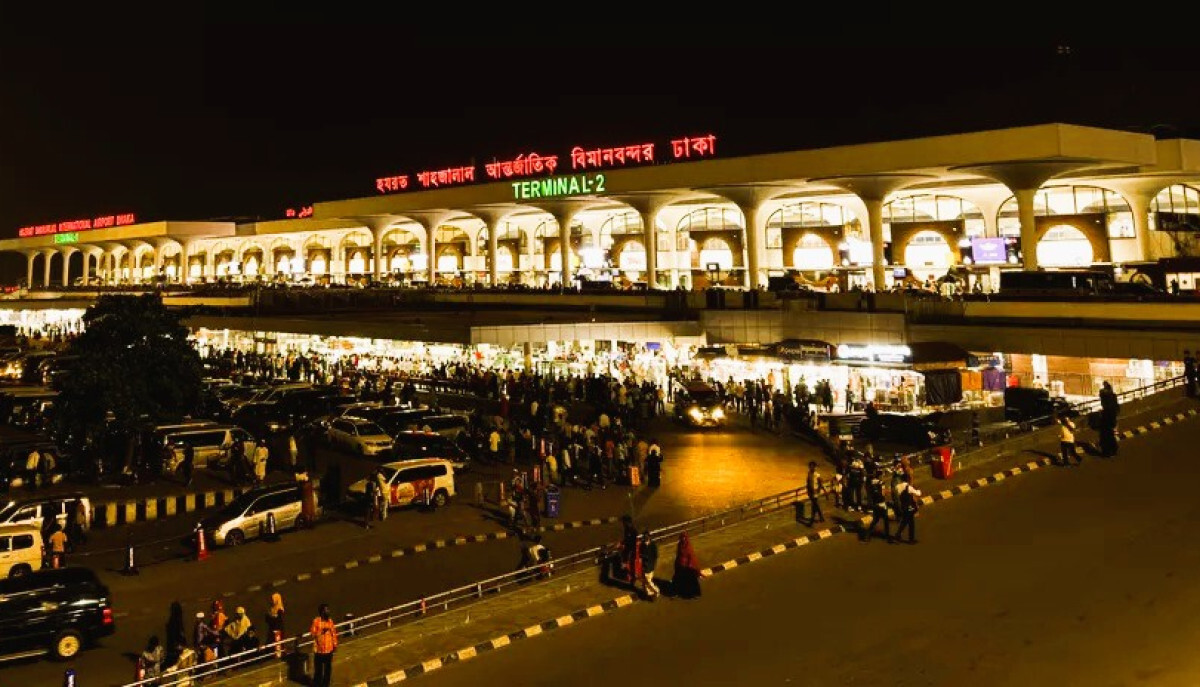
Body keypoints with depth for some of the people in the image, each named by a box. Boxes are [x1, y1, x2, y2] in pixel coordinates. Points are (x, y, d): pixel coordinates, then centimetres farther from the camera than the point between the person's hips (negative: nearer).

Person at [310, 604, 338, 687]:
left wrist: (335, 644, 7)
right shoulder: (316, 621, -13)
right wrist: (322, 631, -28)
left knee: (328, 668, 13)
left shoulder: (330, 620, 2)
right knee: (318, 668, 3)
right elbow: (313, 634, -16)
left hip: (329, 648, 4)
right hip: (319, 649, -4)